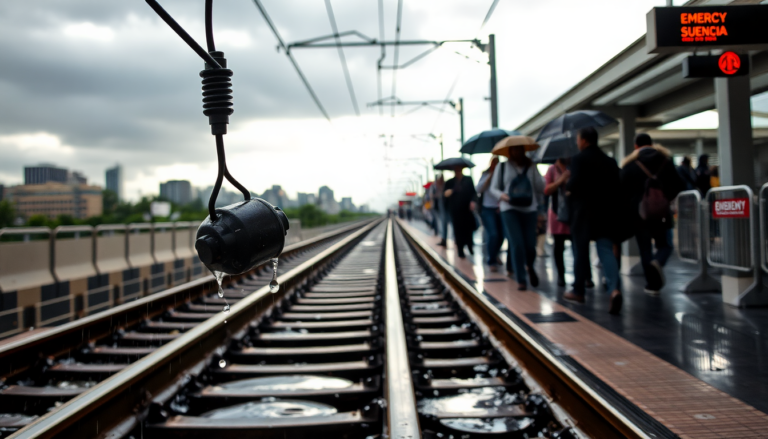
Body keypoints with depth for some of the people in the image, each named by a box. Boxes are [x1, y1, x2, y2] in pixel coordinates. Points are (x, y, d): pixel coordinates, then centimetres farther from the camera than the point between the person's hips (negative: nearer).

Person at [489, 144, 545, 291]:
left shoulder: (531, 167, 10)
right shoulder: (502, 167, 7)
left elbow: (540, 187, 1)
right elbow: (493, 187, 9)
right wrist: (501, 195, -12)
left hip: (530, 209, 2)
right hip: (510, 209, -1)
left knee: (530, 244, -2)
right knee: (517, 244, -11)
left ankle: (530, 267, 32)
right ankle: (521, 280, -1)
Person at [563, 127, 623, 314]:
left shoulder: (579, 159, -9)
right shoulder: (610, 161, 10)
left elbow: (574, 184, -17)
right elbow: (616, 187, 8)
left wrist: (568, 188, 3)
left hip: (583, 213, -4)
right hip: (606, 213, 4)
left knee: (581, 252, 8)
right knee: (606, 250, -1)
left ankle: (578, 291, 20)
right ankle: (614, 289, -22)